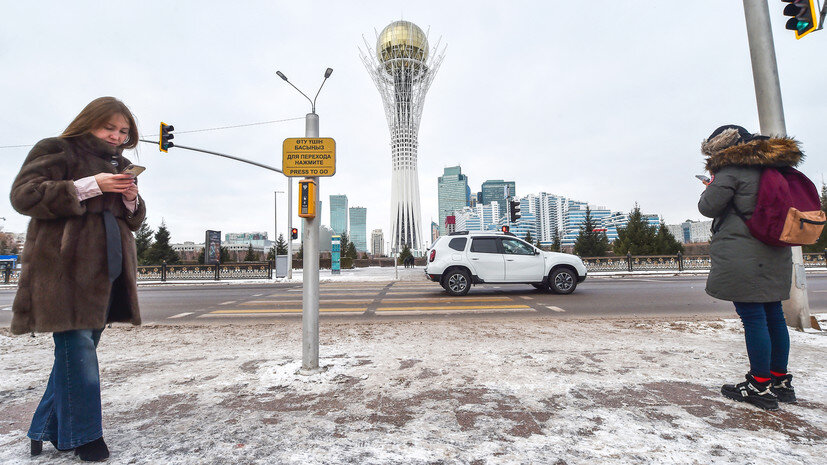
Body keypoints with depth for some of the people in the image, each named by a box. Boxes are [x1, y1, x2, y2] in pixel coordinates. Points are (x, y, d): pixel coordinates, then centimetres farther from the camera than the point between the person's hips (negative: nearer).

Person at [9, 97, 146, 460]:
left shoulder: (120, 166, 21)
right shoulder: (56, 150, 3)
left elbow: (133, 220, 22)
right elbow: (23, 194, -8)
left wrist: (132, 200, -1)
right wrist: (90, 186, -16)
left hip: (106, 272, 6)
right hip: (65, 269, -6)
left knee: (77, 349, 10)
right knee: (78, 347, -8)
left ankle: (49, 429, 25)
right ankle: (84, 437, 4)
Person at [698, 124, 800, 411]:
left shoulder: (731, 169, -10)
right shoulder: (774, 167, 16)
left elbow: (708, 207, -11)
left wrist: (711, 188, 9)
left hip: (742, 257, -9)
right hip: (776, 255, 9)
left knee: (753, 318, -3)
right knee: (773, 315, 14)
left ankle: (761, 387, 5)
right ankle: (781, 381, 24)